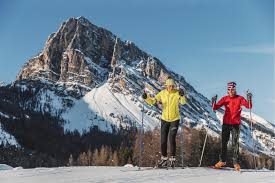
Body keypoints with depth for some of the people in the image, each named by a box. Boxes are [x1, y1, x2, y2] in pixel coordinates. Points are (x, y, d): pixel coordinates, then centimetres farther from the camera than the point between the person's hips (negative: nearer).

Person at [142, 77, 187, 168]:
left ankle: (172, 159, 3)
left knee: (172, 139, -12)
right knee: (163, 140, 6)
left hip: (175, 119, -3)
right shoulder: (162, 93, -5)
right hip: (164, 119, 3)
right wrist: (146, 98, -26)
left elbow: (183, 102, -28)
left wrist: (182, 95, -49)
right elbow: (152, 101, -6)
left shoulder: (177, 92, -12)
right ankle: (164, 159, 22)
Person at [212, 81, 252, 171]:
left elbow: (249, 106, -11)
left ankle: (236, 162, 6)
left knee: (235, 143, -1)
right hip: (226, 123, 3)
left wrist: (249, 99, -28)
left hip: (236, 124, -2)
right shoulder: (225, 99, 4)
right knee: (224, 142, 9)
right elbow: (215, 107, 0)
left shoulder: (239, 98, -1)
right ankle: (222, 160, 20)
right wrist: (214, 102, -19)